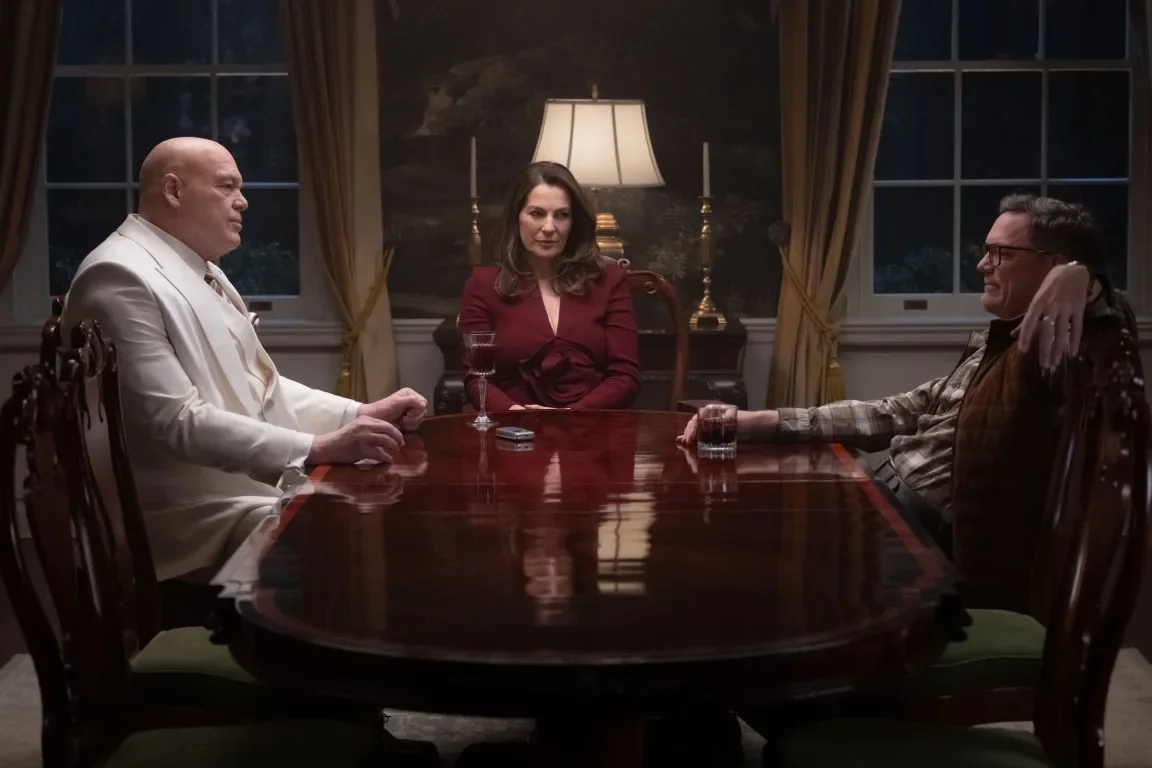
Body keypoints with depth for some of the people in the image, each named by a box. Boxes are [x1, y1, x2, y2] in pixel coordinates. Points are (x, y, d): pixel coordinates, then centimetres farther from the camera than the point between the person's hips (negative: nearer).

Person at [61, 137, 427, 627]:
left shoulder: (202, 273, 16)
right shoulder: (121, 277, -17)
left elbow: (261, 391, 17)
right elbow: (176, 422, -24)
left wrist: (361, 414, 2)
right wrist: (316, 449, -29)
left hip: (246, 486, 10)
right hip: (190, 518, -10)